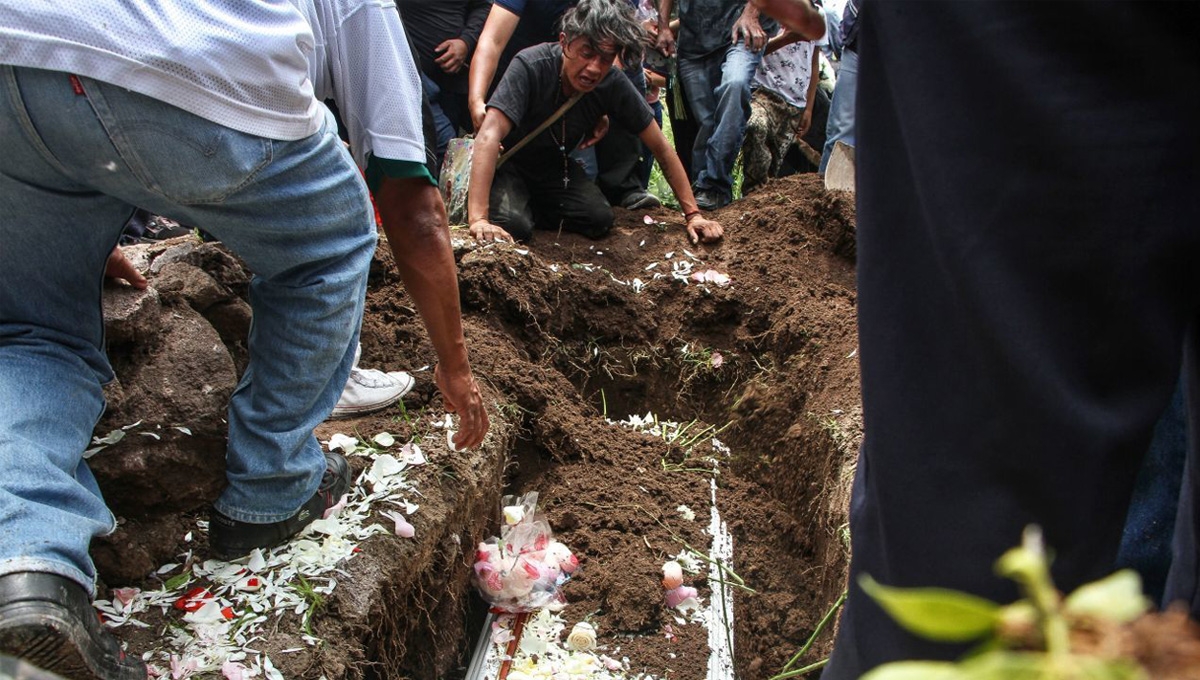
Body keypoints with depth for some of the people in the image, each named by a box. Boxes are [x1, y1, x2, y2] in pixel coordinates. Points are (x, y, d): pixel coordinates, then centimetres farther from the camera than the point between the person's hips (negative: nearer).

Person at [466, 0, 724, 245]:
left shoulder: (614, 85, -19)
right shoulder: (530, 66, -32)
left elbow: (661, 147, -11)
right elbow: (489, 136, -41)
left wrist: (693, 214, -15)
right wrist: (478, 219, -52)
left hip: (555, 166, 4)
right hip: (508, 163, -4)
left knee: (599, 220, -18)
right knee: (512, 227, -30)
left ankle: (531, 208, 7)